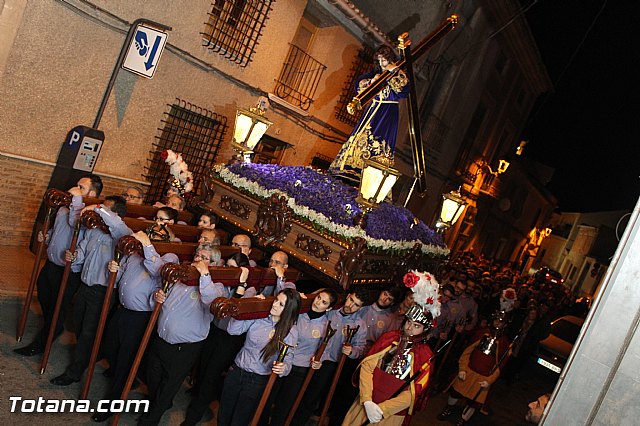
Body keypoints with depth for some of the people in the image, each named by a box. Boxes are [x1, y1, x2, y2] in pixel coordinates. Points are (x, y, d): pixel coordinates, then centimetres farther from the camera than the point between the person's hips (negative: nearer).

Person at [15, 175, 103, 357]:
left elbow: (75, 223, -43)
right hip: (51, 263, 9)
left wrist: (77, 198, -34)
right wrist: (46, 236, 5)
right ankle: (53, 328, 54)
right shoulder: (65, 208, 6)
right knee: (44, 298, 28)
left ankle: (39, 345, 29)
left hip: (67, 272, -9)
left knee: (57, 309, 10)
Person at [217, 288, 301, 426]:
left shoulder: (291, 332, -12)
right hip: (236, 373, 3)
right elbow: (232, 329, -8)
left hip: (257, 381, -3)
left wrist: (283, 368, -35)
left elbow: (287, 359, -11)